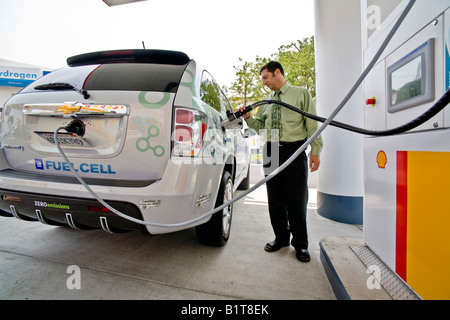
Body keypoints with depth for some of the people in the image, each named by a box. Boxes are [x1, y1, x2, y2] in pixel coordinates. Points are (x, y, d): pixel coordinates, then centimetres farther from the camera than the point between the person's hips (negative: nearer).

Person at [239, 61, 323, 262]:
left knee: (297, 200, 1)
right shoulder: (266, 101, 18)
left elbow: (312, 124, 1)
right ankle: (281, 238, 25)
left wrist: (315, 151, -8)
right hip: (271, 151, 4)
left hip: (294, 150, -4)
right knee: (275, 199, 8)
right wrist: (248, 118, -1)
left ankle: (300, 244, 18)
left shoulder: (301, 94, 7)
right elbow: (260, 126, 18)